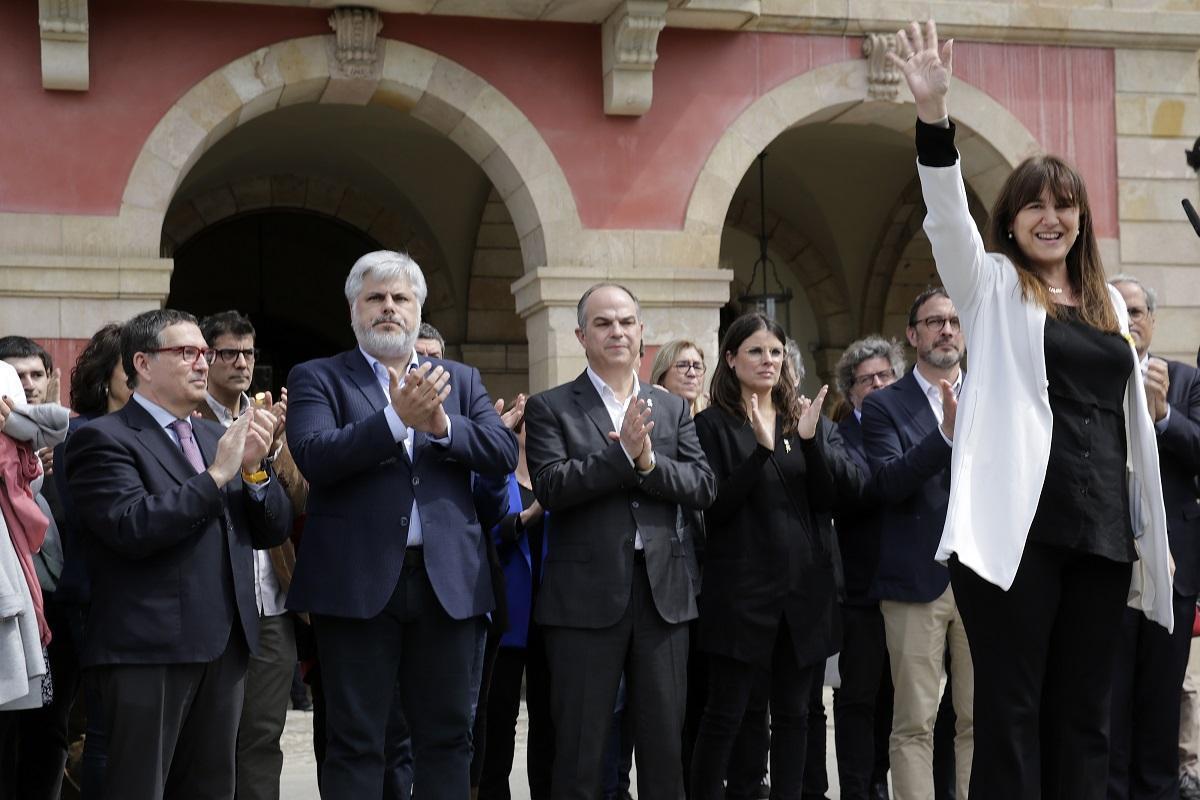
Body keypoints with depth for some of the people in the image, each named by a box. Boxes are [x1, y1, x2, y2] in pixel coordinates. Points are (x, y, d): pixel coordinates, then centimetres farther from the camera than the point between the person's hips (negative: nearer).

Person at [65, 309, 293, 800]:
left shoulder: (215, 437, 17)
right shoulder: (103, 439, -5)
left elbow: (273, 532, 14)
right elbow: (132, 527, -20)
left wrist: (253, 469, -4)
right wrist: (216, 475, -15)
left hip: (224, 648, 7)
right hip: (148, 650, -7)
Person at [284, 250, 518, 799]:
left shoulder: (461, 381, 15)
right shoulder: (317, 378, 5)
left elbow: (504, 453, 1)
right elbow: (314, 456, -13)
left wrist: (441, 424, -16)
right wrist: (397, 418, -23)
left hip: (446, 582, 3)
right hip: (358, 583, -3)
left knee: (446, 738, 9)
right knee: (356, 744, 3)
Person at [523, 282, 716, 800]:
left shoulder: (672, 408, 13)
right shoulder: (550, 408, 2)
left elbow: (703, 487, 2)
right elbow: (551, 488, -12)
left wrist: (649, 461, -14)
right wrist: (622, 450, -20)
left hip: (663, 592, 4)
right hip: (586, 594, -3)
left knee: (665, 746, 9)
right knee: (578, 752, 3)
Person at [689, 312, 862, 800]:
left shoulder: (808, 418, 11)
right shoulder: (714, 425, -1)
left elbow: (833, 495, 0)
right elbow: (713, 508, -11)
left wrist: (810, 439, -15)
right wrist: (762, 450, -20)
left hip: (806, 585, 4)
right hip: (741, 587, -4)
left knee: (793, 712, 10)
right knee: (724, 713, -1)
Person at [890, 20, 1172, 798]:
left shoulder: (1109, 304, 17)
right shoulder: (993, 287, 6)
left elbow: (1133, 419, 19)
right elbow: (948, 216, -12)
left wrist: (1153, 530, 14)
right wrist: (935, 114, -27)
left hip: (1102, 531, 5)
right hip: (1018, 527, -5)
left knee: (1082, 713, 8)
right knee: (1011, 710, -3)